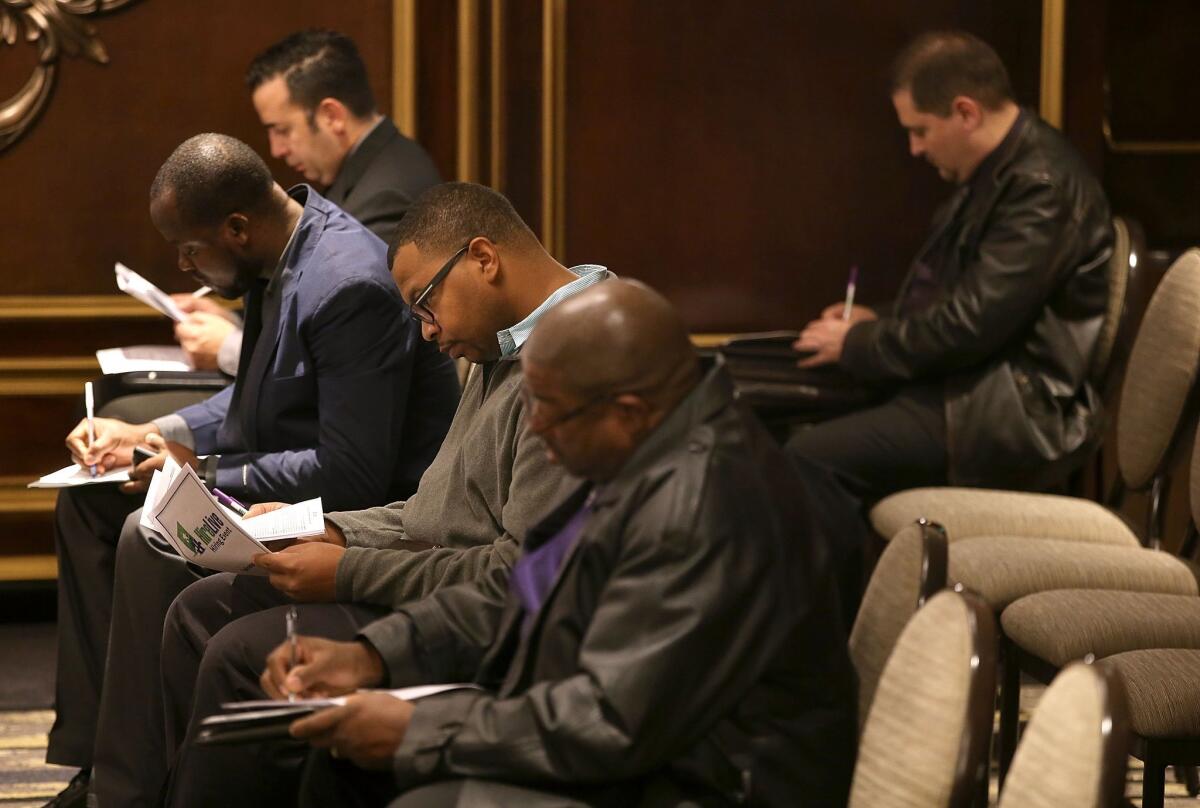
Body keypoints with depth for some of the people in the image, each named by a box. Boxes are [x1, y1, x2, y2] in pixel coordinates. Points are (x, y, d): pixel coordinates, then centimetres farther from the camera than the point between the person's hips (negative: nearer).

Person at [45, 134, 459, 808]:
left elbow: (354, 475, -28)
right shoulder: (281, 257, 4)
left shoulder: (349, 286, -26)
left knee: (151, 540, -28)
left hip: (363, 515, -11)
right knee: (90, 500, 11)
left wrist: (203, 470, -21)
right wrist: (151, 435, 6)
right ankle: (90, 753, 10)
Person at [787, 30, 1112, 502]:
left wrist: (858, 343, -9)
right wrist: (881, 323, 11)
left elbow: (970, 325, -21)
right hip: (966, 381, 11)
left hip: (1013, 417, -11)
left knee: (805, 460, -23)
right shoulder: (997, 171, 13)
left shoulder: (1043, 187, -19)